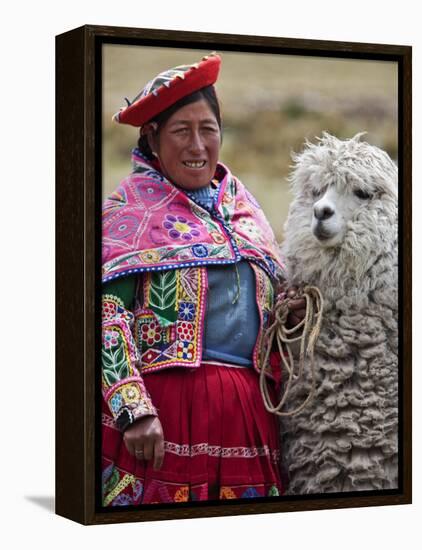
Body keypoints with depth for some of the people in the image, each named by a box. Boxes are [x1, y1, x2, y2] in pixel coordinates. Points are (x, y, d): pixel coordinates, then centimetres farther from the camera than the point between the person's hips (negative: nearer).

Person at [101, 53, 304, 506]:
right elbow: (106, 312, -10)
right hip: (166, 397, -5)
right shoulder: (131, 205, 0)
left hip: (249, 408, 5)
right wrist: (133, 409, -19)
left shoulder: (242, 203, 17)